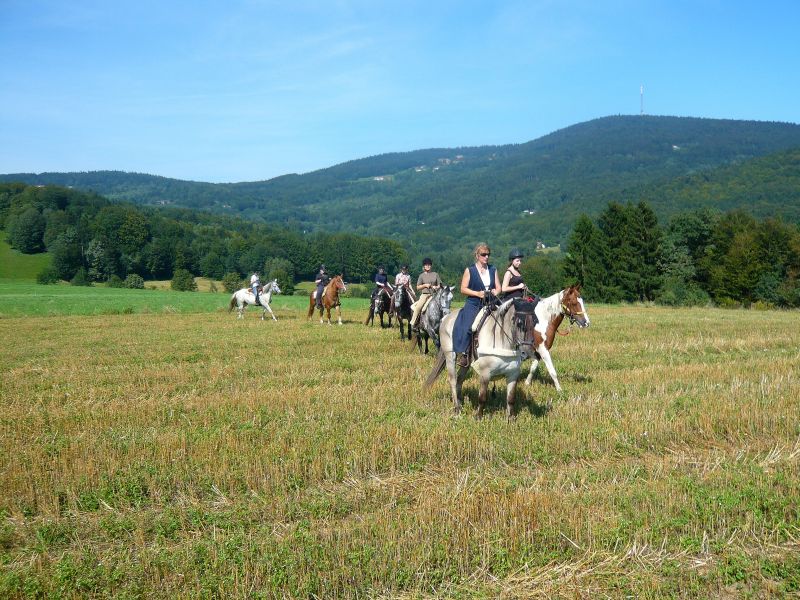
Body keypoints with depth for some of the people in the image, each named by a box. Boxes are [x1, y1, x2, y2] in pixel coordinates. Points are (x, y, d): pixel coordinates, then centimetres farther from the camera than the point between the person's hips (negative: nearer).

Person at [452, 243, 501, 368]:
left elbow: (498, 287, 14)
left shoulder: (493, 270, 13)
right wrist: (477, 293, -15)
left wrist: (495, 292, -9)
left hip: (490, 305, 4)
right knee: (467, 327, -23)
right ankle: (462, 354, -17)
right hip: (473, 305, -4)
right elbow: (463, 289, -2)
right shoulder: (469, 270, 1)